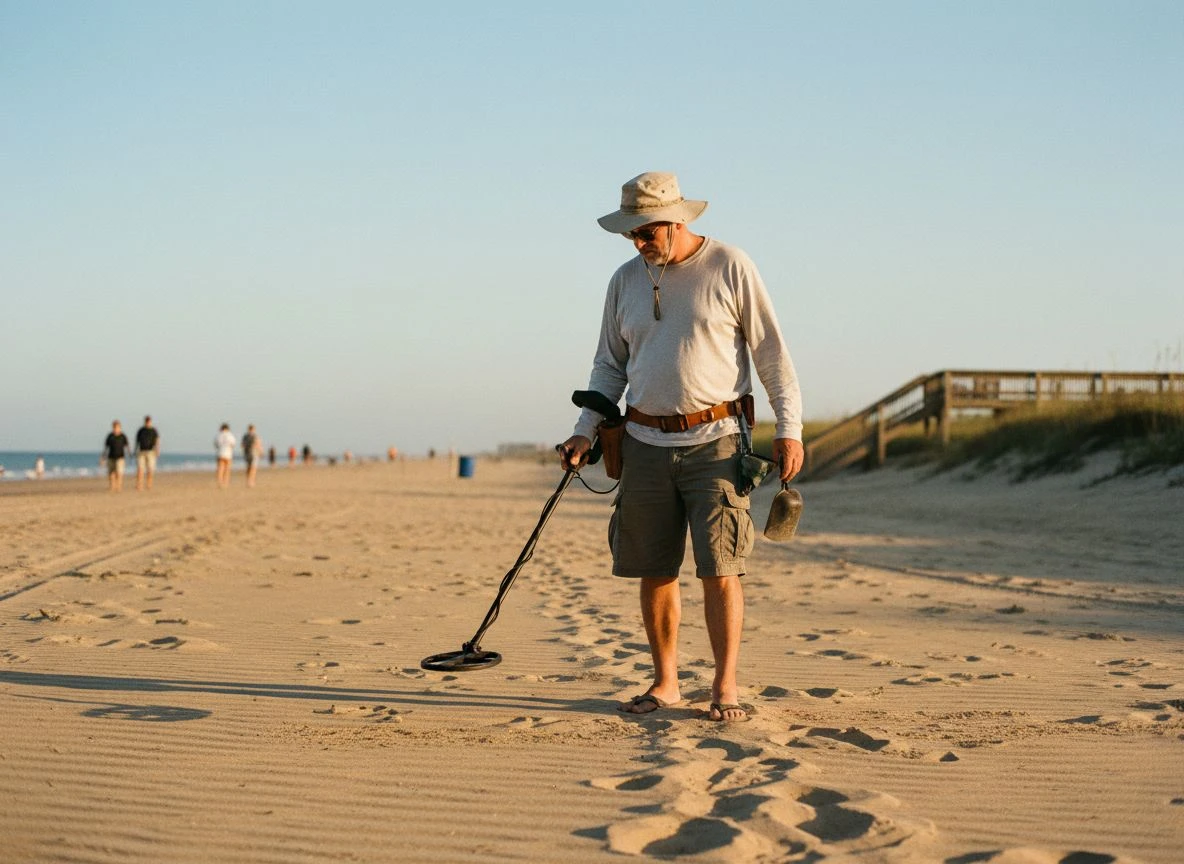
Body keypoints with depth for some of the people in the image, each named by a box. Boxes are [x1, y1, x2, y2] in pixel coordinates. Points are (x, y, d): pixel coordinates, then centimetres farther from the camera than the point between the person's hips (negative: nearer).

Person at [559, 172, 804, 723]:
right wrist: (585, 431, 5)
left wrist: (788, 429, -7)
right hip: (646, 444, 4)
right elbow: (609, 366, 17)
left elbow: (772, 352, -1)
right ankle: (665, 683, 17)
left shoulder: (730, 269, -2)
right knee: (654, 570, 6)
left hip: (714, 440, -4)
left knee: (719, 567, -8)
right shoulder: (626, 280, 10)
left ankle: (725, 686, 0)